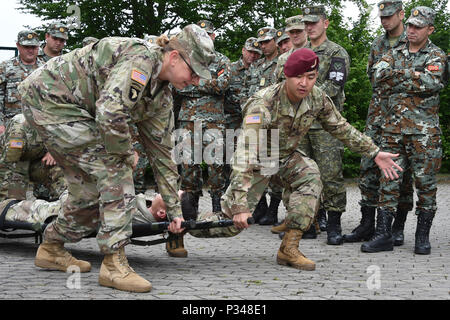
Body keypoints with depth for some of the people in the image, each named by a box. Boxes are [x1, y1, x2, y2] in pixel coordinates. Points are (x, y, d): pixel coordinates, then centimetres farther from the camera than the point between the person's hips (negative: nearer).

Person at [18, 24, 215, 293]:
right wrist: (127, 155, -16)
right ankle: (115, 265, -12)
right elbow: (111, 114, -36)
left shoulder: (162, 96, 5)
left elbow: (161, 152, 11)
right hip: (48, 98, -9)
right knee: (115, 170, -15)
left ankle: (51, 249, 30)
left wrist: (175, 210, 12)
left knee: (94, 188, 9)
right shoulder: (140, 58, -24)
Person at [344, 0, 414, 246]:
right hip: (378, 112, 5)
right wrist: (381, 96, 8)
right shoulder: (377, 45, 15)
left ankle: (398, 227, 7)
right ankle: (367, 224, 6)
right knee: (369, 166, 1)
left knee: (402, 170, 0)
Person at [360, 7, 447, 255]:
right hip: (392, 129, 4)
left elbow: (432, 82, -17)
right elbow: (379, 74, -3)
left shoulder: (436, 56, 2)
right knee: (389, 180, 2)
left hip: (423, 131, -3)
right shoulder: (394, 53, 15)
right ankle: (383, 235, 5)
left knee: (425, 182, 1)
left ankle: (423, 236, 12)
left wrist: (396, 77, -10)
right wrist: (412, 75, -10)